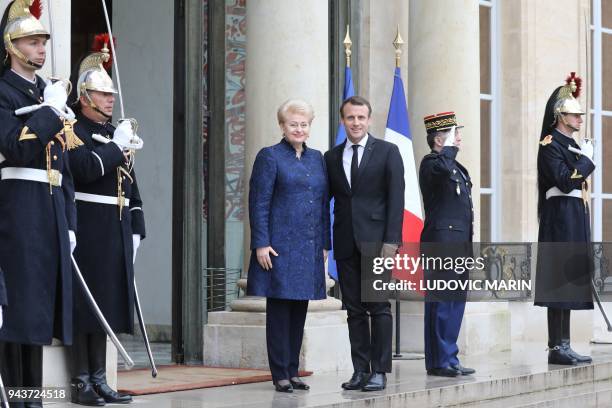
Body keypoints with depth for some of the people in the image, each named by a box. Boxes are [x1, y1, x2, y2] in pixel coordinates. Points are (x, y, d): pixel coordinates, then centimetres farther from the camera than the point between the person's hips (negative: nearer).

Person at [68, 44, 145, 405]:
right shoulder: (74, 131, -6)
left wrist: (136, 230, 15)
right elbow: (85, 168, -23)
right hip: (87, 233, -8)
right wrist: (116, 146, -14)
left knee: (106, 305, 10)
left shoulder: (117, 134, 18)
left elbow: (130, 184, 20)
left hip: (116, 234, 8)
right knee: (84, 306, -4)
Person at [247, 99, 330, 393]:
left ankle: (293, 371, 16)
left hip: (309, 249, 6)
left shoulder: (316, 158, 15)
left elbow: (323, 203, 17)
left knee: (299, 311, 9)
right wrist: (261, 243, -14)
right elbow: (259, 204, -7)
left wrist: (324, 244, 12)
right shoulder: (270, 157, -2)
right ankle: (280, 374, 4)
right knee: (279, 311, -1)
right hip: (281, 246, -6)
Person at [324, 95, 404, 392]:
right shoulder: (332, 157, 12)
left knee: (379, 308, -3)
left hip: (376, 241, -4)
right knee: (354, 309, 6)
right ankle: (360, 370, 10)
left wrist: (391, 240, -11)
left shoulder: (387, 152, 2)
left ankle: (379, 372, 1)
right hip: (346, 243, 4)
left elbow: (396, 198, -3)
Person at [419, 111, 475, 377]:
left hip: (459, 245, 10)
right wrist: (449, 147, -16)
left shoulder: (457, 167, 20)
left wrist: (468, 244, 22)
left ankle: (448, 360, 17)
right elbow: (443, 168, -34)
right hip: (441, 243, -10)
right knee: (442, 302, -6)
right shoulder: (431, 163, -8)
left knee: (456, 301, 11)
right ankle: (440, 361, -2)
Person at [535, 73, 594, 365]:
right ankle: (556, 348, -8)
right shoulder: (550, 144, -9)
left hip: (575, 220, 10)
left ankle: (563, 346, 12)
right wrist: (587, 158, -11)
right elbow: (565, 181, -20)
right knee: (560, 281, -10)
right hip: (561, 218, -10)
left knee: (569, 281, 9)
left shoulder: (572, 145, 18)